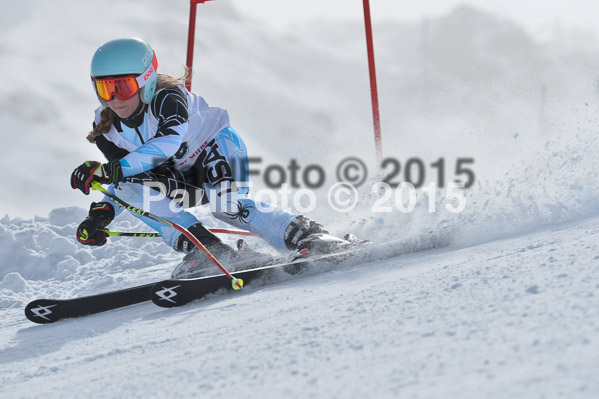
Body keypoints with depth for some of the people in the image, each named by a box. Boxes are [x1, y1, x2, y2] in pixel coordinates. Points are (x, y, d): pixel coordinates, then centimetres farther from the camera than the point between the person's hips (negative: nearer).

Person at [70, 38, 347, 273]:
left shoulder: (167, 99, -31)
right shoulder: (107, 131, -12)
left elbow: (168, 141, -49)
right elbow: (122, 170, -1)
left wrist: (112, 170, -58)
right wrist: (104, 211, -23)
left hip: (217, 147, -6)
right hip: (184, 177, 6)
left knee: (226, 206, -35)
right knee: (128, 186, -22)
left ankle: (309, 236, -25)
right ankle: (210, 251, -26)